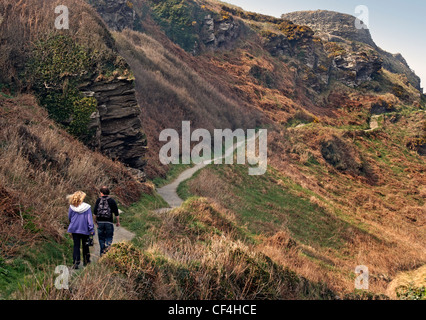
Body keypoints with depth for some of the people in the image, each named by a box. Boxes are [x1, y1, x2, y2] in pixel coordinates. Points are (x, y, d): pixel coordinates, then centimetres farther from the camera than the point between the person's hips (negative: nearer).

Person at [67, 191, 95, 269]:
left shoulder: (72, 207, -5)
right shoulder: (87, 207, -11)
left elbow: (69, 217, 7)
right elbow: (90, 219, -10)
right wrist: (92, 230, -5)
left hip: (74, 229, 1)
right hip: (84, 230, -1)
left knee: (76, 246, 4)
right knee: (85, 245, 15)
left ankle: (75, 262, -7)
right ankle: (86, 261, 26)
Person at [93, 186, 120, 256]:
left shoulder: (98, 200, 1)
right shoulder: (112, 201, -2)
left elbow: (95, 212, 3)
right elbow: (116, 213, -2)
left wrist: (95, 220, 14)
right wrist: (118, 222, 7)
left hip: (100, 222, 2)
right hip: (109, 222, -2)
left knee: (101, 238, 11)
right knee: (109, 238, 4)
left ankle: (102, 253, 16)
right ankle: (107, 250, -15)